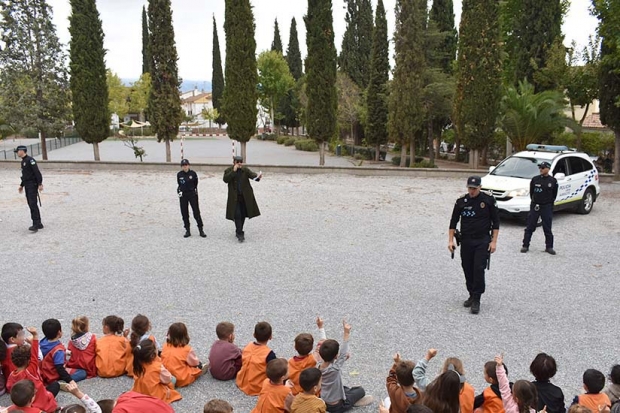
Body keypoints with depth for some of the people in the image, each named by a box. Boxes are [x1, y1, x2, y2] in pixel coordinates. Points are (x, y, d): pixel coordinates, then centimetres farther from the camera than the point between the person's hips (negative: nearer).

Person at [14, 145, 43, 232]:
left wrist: (40, 184, -25)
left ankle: (36, 224, -16)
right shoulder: (23, 161, 17)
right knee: (31, 204, 8)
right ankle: (38, 224, 13)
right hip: (27, 185, 10)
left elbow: (37, 172, -20)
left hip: (33, 185, -10)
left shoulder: (30, 160, -13)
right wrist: (22, 185, 26)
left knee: (33, 204, -14)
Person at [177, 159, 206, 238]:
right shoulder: (179, 174, 1)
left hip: (192, 194, -3)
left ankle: (201, 230, 4)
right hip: (183, 196, 3)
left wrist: (191, 189, 4)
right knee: (184, 213, 6)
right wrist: (180, 191, 4)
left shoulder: (193, 174, -6)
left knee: (196, 212, -3)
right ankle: (187, 231, 16)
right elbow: (179, 184, 14)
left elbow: (195, 184, 4)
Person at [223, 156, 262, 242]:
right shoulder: (228, 170, 1)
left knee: (243, 215, 10)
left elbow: (252, 175, -15)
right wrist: (233, 171, -20)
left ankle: (238, 231, 27)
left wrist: (257, 176, -38)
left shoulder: (245, 170, 3)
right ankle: (240, 234, -9)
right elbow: (225, 179, -15)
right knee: (237, 215, -11)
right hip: (235, 197, -2)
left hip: (245, 197, 3)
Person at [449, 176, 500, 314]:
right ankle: (472, 296, 25)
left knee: (479, 269, -11)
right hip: (466, 241, 3)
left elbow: (496, 222, 1)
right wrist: (450, 240, 1)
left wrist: (494, 241, -4)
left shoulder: (488, 200, -3)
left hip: (483, 241, -3)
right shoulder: (461, 202, 2)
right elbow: (453, 222, 7)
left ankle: (476, 300, -5)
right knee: (468, 270, 8)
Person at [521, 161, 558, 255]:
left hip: (547, 207, -1)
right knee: (530, 227, 3)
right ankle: (525, 245, 9)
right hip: (535, 205, 1)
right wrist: (534, 200, 8)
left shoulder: (553, 181, -2)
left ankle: (549, 247, 15)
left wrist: (549, 202, 6)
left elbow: (554, 194, 7)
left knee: (547, 228, 5)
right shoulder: (535, 179, 2)